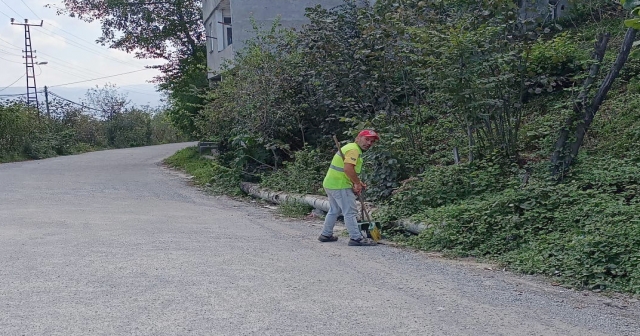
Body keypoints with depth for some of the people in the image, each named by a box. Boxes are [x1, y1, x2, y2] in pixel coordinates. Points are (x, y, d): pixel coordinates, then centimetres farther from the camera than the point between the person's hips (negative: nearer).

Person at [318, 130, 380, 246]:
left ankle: (326, 235, 29)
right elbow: (348, 168, -29)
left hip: (331, 183, 11)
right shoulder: (354, 149, -16)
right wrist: (358, 183, -18)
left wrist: (357, 183, 10)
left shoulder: (349, 147, 18)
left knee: (334, 210, 21)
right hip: (340, 185, -11)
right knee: (350, 212, -7)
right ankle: (356, 238, -5)